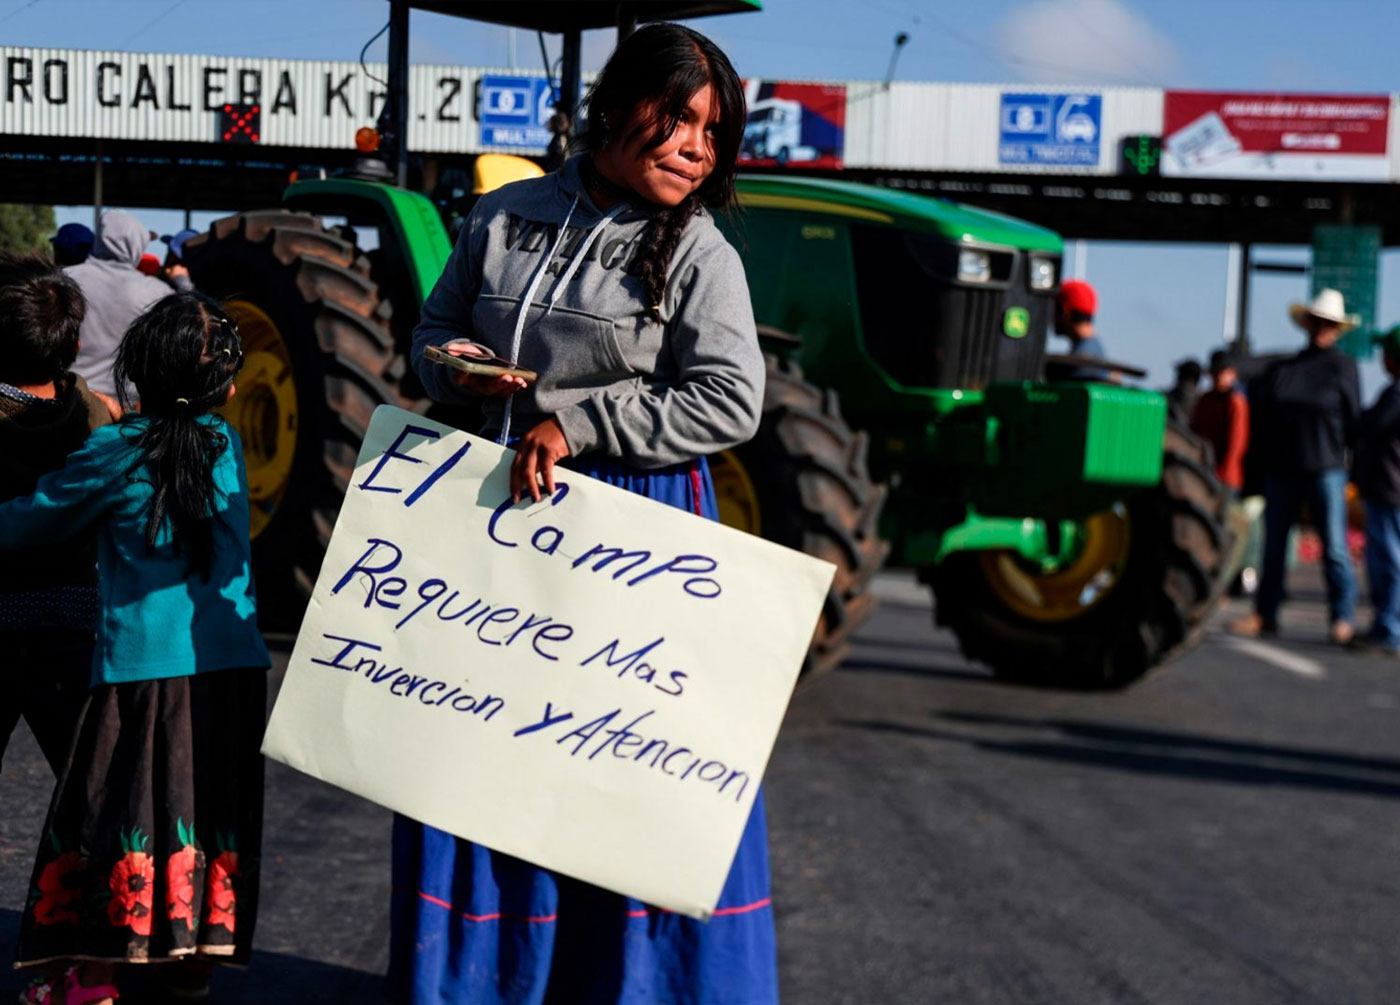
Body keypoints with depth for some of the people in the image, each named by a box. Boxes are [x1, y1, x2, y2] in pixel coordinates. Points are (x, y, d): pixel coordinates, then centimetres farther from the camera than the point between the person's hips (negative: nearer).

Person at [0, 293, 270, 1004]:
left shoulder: (112, 453, -4)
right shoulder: (225, 444, 7)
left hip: (144, 667, -4)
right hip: (235, 668, 4)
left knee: (115, 813, 2)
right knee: (212, 812, 10)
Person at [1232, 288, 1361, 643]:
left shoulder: (1343, 366, 2)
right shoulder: (1283, 368, 12)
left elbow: (1353, 418, 2)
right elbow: (1260, 412, 14)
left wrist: (1353, 461, -1)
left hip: (1325, 467, -4)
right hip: (1281, 468, 4)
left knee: (1334, 546, -5)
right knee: (1274, 544, 8)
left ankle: (1342, 618, -1)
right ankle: (1265, 614, 16)